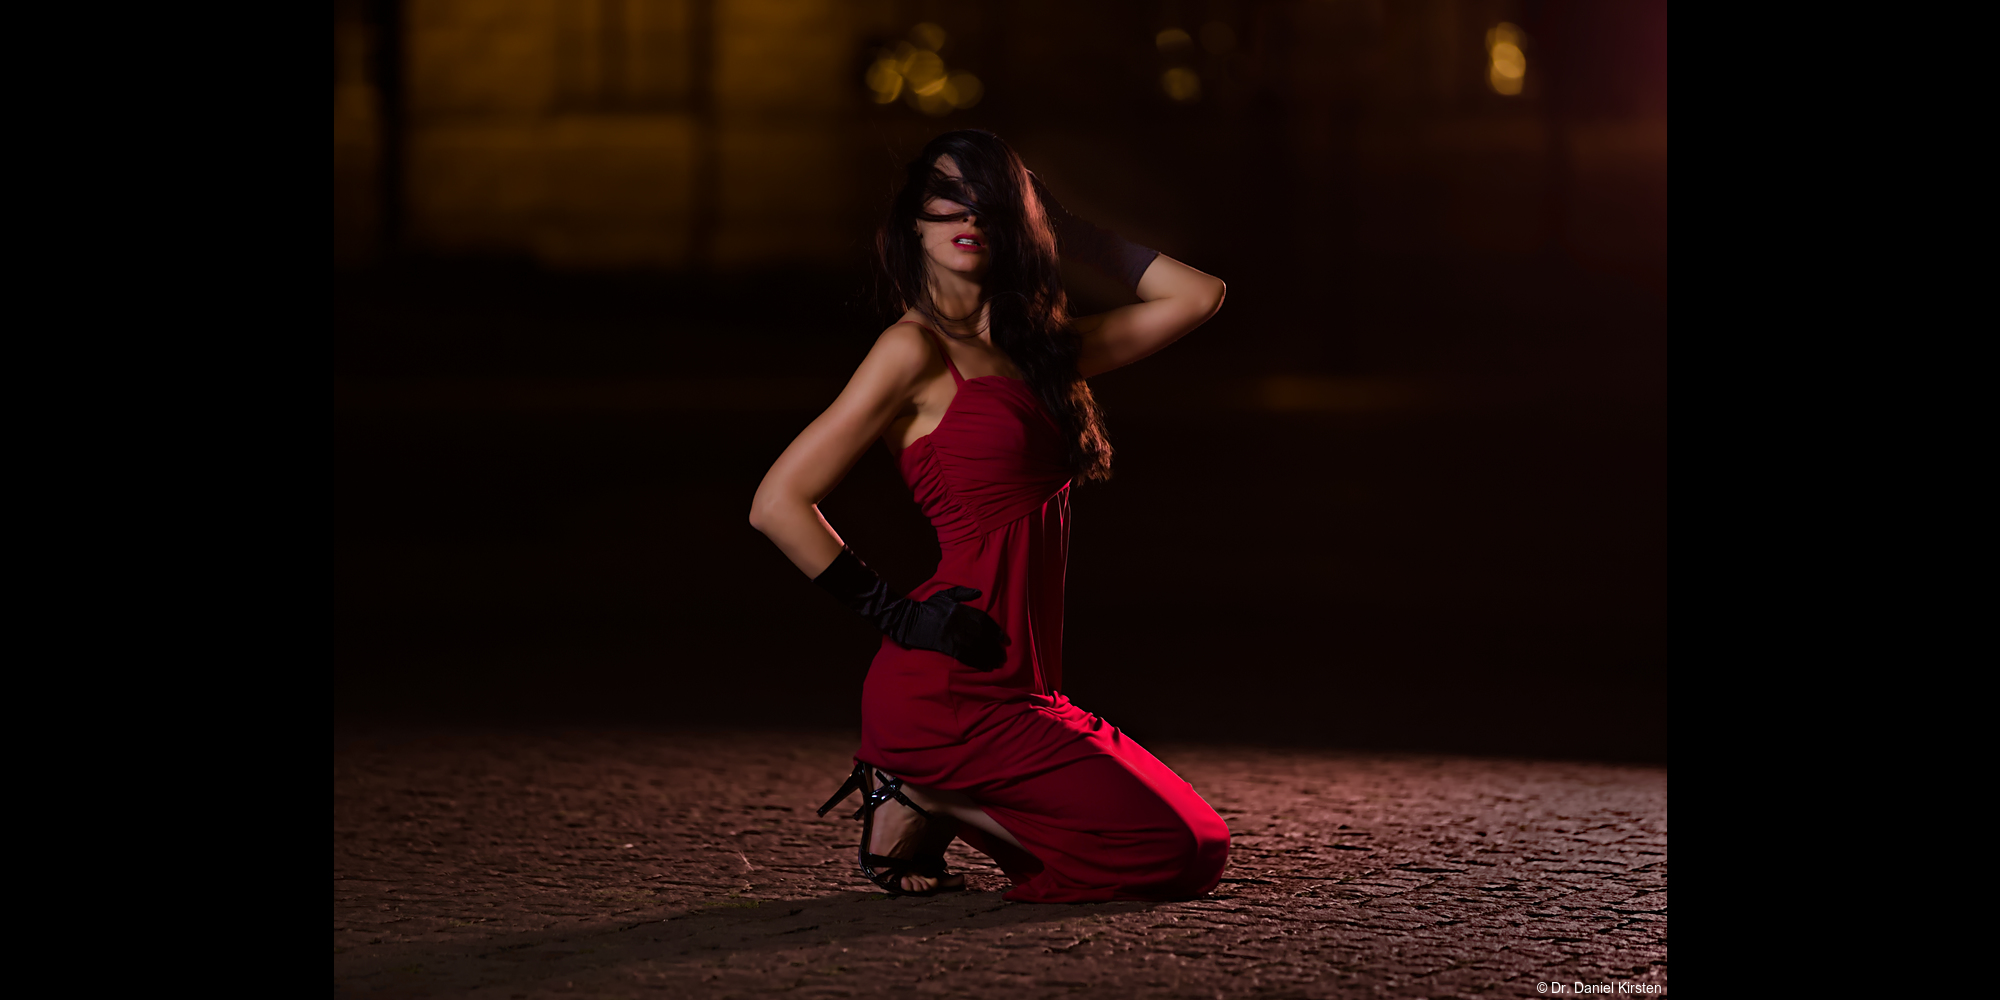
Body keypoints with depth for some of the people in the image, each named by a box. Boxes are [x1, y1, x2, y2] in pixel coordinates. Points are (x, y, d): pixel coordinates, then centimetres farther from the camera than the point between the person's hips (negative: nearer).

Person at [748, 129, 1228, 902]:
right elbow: (777, 503, -11)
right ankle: (922, 802, -2)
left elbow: (1196, 295, 18)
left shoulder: (1037, 346, 14)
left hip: (1019, 687, 8)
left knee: (1198, 851, 12)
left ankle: (925, 793, 7)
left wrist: (1064, 229, 15)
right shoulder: (917, 350, -8)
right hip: (947, 690, -8)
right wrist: (897, 616, -10)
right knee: (1178, 852, -9)